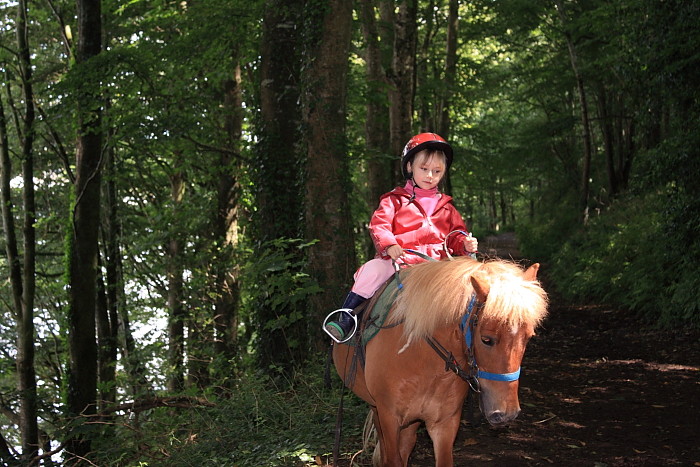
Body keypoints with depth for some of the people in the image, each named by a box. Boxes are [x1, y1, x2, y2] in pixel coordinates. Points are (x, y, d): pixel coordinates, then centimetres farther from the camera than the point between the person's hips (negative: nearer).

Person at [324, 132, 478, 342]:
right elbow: (378, 225, -1)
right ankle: (346, 318, -22)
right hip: (398, 260, -3)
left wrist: (465, 244, -4)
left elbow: (456, 235, 22)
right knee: (373, 270, -29)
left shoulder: (446, 207, 24)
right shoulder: (395, 200, 12)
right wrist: (389, 245, -22)